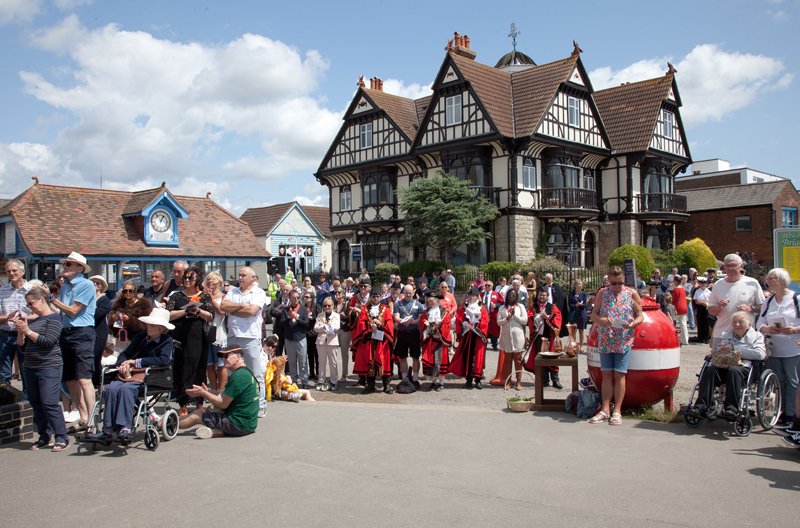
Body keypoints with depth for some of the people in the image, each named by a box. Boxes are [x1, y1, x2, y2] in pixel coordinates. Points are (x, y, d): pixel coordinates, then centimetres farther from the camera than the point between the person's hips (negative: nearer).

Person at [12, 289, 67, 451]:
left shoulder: (54, 318, -5)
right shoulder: (32, 321, 15)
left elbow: (48, 341, -17)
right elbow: (22, 346, 15)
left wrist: (27, 331, -12)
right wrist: (20, 331, -1)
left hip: (49, 367, -7)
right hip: (30, 367, 7)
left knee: (49, 403, -11)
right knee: (36, 403, 7)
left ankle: (62, 438, -5)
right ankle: (44, 437, 15)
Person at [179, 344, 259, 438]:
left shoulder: (238, 376, -17)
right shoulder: (247, 372, 14)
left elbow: (223, 403, -14)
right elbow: (227, 398, 15)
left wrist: (203, 393, -3)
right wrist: (207, 392, 7)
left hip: (239, 425, -9)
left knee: (197, 415, 3)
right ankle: (219, 431, -4)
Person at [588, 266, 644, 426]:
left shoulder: (632, 294, 1)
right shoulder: (602, 293, 6)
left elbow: (640, 316, 3)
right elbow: (593, 314, 8)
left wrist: (631, 324, -17)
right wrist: (600, 320, -14)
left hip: (624, 341, -2)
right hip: (605, 340, 2)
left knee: (619, 375, -2)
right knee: (607, 375, 4)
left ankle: (617, 411, 4)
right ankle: (605, 409, 9)